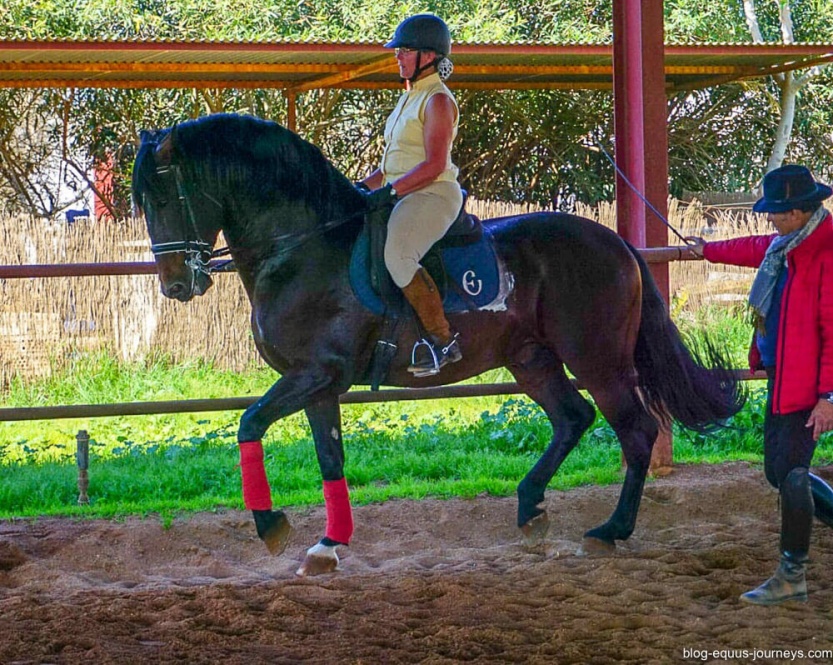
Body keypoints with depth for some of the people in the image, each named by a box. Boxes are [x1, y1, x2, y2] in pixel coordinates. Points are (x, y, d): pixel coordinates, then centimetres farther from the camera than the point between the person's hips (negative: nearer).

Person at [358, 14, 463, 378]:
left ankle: (444, 341, -24)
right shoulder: (410, 97, 20)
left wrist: (388, 191, -25)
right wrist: (364, 187, 12)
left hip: (433, 195, -11)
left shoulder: (437, 101, -10)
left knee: (397, 255, -32)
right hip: (402, 196, 11)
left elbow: (434, 164, -20)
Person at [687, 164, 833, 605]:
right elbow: (753, 249, 32)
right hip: (780, 377, 10)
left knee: (791, 472, -7)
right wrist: (709, 251, 49)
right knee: (779, 471, 15)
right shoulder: (784, 245, 7)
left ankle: (791, 577, 3)